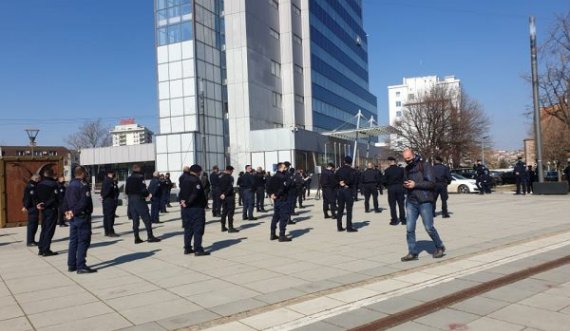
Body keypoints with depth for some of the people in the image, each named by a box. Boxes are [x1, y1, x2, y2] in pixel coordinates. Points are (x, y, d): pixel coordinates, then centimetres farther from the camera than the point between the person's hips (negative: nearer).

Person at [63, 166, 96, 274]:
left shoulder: (70, 185, 13)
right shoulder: (84, 185, -14)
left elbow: (65, 200, 14)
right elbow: (84, 202, -23)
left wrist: (67, 211, 6)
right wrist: (74, 212, -15)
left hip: (73, 217, 9)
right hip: (82, 216, -9)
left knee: (73, 241, 14)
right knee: (83, 241, -5)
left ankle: (71, 265, 19)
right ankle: (81, 266, -5)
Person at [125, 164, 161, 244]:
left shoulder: (129, 179, 10)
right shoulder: (140, 177, -11)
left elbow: (126, 190, 10)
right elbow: (143, 189, -17)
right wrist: (147, 194, 0)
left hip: (131, 200, 7)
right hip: (139, 199, -7)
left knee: (135, 219, 10)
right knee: (146, 218, -2)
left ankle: (136, 237, 10)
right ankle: (150, 236, -3)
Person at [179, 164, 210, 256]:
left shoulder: (184, 180, 13)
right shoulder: (196, 180, -14)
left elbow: (181, 193, 11)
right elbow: (195, 194, -23)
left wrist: (182, 201, -1)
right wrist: (187, 203, -17)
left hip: (186, 209, 8)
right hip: (196, 208, -8)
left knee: (188, 229, 15)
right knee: (198, 229, -3)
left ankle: (187, 248, 20)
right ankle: (198, 249, -4)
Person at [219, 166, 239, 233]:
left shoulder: (220, 176, 8)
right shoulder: (230, 177, -13)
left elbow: (219, 186, 10)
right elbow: (230, 187, -21)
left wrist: (221, 194, 10)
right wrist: (225, 194, -15)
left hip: (223, 196, 7)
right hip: (229, 196, -7)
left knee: (224, 211, 16)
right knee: (230, 211, -3)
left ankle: (223, 227, 19)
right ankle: (230, 228, -5)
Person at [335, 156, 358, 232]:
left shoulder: (339, 169, 9)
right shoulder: (352, 170, -7)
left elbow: (335, 177, 0)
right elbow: (352, 179, -20)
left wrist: (340, 182, -2)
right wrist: (346, 183, -7)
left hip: (340, 190, 5)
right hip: (348, 190, -5)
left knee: (340, 209, 11)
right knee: (349, 209, -1)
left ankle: (339, 226, 13)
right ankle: (349, 227, -2)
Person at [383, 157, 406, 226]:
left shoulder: (387, 170, -9)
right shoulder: (400, 169, -3)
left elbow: (384, 181, -8)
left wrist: (387, 186, 11)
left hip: (391, 189, -2)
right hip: (400, 188, 2)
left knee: (392, 205, 4)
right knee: (401, 204, 10)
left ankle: (394, 220, 4)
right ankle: (403, 220, 14)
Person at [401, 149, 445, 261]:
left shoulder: (425, 166, -4)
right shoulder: (407, 169, 15)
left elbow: (432, 183, -11)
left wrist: (415, 184, -16)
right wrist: (406, 185, -2)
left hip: (425, 201, -5)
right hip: (411, 202, 5)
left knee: (429, 227, -1)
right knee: (409, 228, -1)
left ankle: (440, 247, 21)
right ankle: (413, 253, 7)